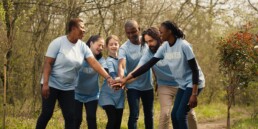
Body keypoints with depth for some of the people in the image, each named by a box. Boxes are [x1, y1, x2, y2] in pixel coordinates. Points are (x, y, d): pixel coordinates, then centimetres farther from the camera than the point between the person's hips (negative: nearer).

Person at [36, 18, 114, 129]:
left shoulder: (82, 46, 0)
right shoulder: (58, 43, -13)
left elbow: (94, 63, -8)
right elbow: (48, 64, -15)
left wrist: (108, 77, -20)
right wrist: (45, 84, -22)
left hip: (69, 87, 5)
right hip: (51, 84, -5)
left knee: (70, 116, -1)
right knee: (47, 113, -4)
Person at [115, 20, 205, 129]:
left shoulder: (183, 46, -21)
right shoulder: (164, 48, -1)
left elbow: (195, 69, -19)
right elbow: (148, 65, -2)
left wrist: (194, 94, -23)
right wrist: (126, 79, -6)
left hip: (193, 83, -7)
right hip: (183, 84, 7)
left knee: (180, 115, -13)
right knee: (174, 115, 5)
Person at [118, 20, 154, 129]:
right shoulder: (124, 48, -15)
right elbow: (121, 65, -31)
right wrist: (121, 79, -50)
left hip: (148, 85, 4)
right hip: (133, 86, -3)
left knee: (149, 114, 15)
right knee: (134, 115, -12)